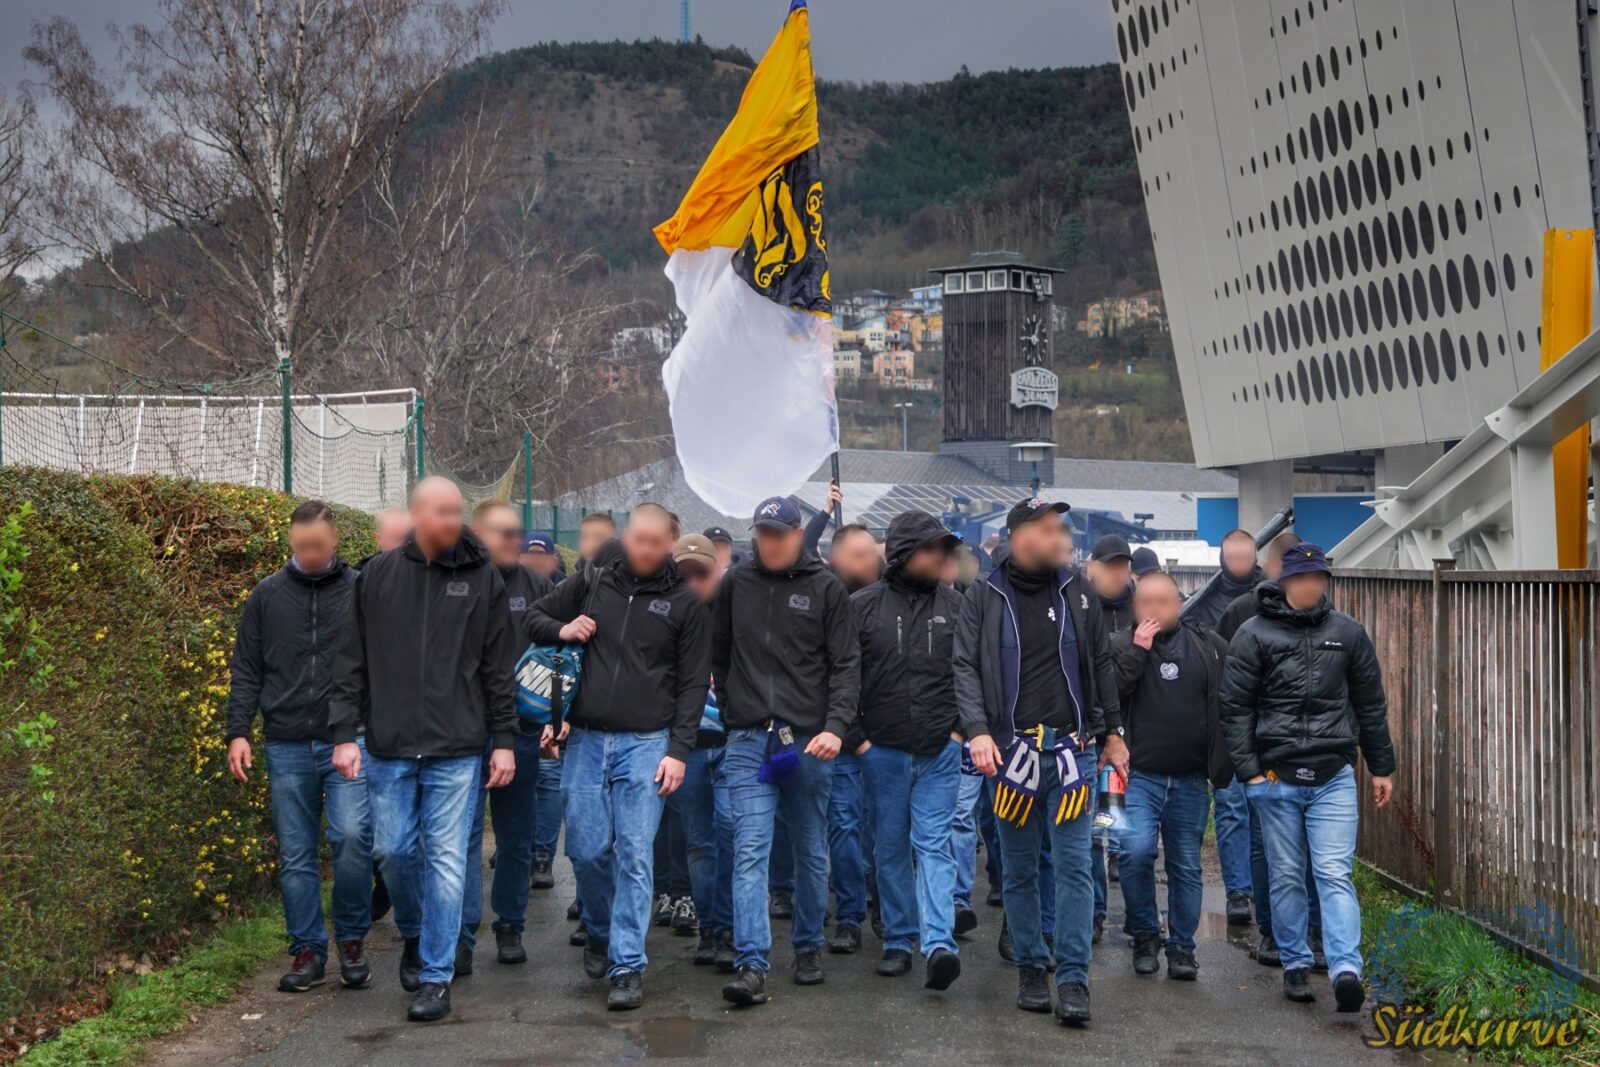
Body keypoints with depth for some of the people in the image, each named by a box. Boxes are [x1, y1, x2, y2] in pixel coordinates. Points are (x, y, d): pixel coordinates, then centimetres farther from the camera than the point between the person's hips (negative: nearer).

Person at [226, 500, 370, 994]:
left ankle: (352, 938, 4)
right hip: (288, 748, 2)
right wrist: (237, 732, 2)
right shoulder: (267, 596, 8)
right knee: (296, 856, 6)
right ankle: (308, 950, 18)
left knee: (352, 835, -16)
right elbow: (247, 671, 11)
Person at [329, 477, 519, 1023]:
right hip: (389, 749, 2)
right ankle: (414, 933, 37)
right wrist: (345, 733, 0)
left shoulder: (483, 579, 1)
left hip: (457, 750, -1)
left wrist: (504, 740, 1)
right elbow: (352, 663, 6)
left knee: (446, 858, -1)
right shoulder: (377, 576, 3)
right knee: (393, 850, 9)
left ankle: (436, 975, 9)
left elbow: (498, 668, 4)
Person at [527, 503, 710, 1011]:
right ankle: (599, 934, 29)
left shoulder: (684, 602, 2)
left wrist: (679, 750, -6)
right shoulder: (592, 584, 8)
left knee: (634, 856, -6)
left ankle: (627, 965, -1)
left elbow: (693, 684, 2)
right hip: (586, 740, 2)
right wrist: (562, 631, -2)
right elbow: (535, 616, 20)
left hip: (647, 744, -2)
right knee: (587, 850, 4)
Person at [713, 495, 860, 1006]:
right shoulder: (736, 584, 8)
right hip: (749, 741, 1)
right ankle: (752, 965, -12)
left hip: (809, 740, -1)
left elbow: (846, 664, -2)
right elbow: (718, 655, 18)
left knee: (812, 851, 12)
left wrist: (835, 726, -15)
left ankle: (809, 947, 28)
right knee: (750, 851, -10)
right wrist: (731, 712, 11)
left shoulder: (826, 588, 1)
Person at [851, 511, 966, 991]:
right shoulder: (863, 606, -2)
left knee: (933, 845, -7)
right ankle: (898, 941, 20)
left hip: (940, 752, 0)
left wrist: (961, 728, 2)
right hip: (883, 752, 0)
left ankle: (939, 943, -14)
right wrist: (855, 736, -3)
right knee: (891, 848, 10)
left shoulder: (954, 605, 4)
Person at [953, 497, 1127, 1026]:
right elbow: (965, 667, -3)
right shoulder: (984, 597, 3)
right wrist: (978, 731, -16)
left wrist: (1113, 733, 14)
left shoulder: (1076, 591, 9)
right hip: (1011, 749, -1)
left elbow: (1101, 665, 15)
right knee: (1019, 870, 8)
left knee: (1074, 865, -4)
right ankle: (1031, 970, 20)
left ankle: (1074, 980, 0)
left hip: (1071, 748, 1)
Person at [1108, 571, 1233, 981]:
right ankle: (1145, 936, 4)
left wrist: (1224, 765, 3)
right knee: (1136, 851, -17)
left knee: (1187, 867, 8)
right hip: (1140, 775, -2)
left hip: (1191, 780, 2)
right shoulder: (1121, 644, 0)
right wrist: (1137, 652, -18)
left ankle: (1182, 947, 21)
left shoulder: (1209, 647, 5)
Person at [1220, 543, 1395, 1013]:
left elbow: (1370, 704, 14)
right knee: (1287, 877, 8)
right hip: (1276, 779, -1)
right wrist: (1249, 771, -8)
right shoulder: (1254, 635, -1)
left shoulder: (1347, 633, 8)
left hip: (1333, 778, 1)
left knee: (1335, 874, -8)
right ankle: (1295, 965, 19)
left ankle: (1346, 969, -14)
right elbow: (1235, 707, -1)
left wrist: (1381, 768, 14)